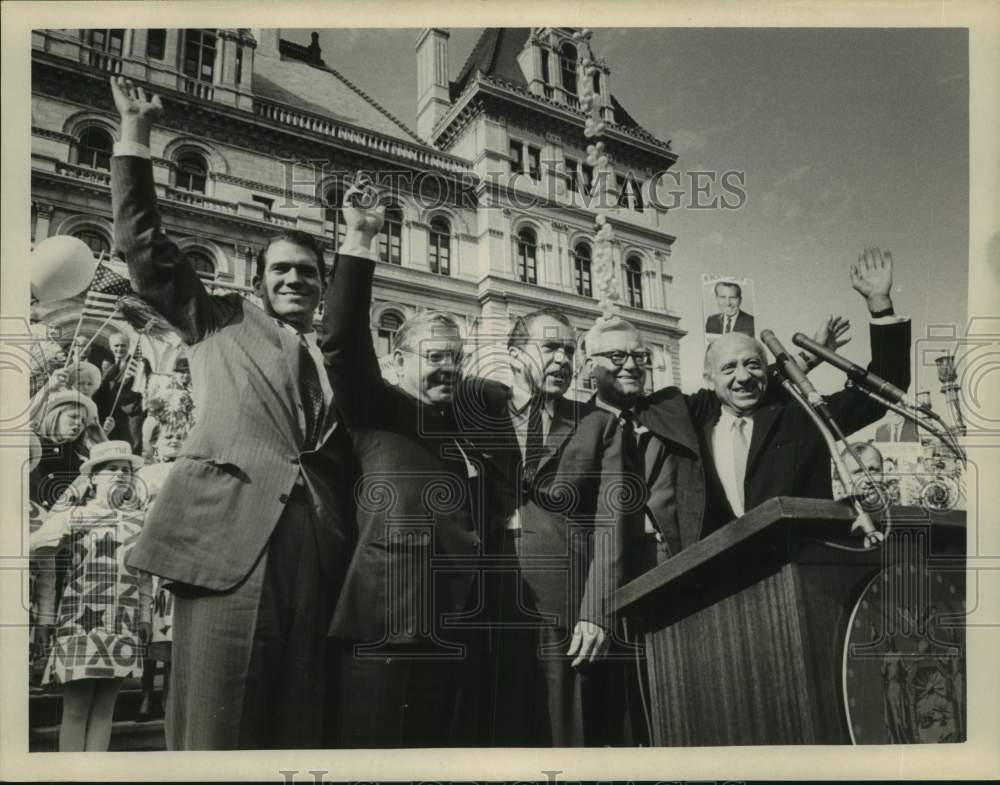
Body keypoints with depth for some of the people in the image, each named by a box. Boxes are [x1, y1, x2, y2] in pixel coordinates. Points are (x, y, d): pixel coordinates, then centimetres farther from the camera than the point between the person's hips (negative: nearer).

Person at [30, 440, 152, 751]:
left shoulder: (141, 521, 12)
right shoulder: (72, 518, 3)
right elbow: (41, 559, 6)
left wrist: (144, 618, 13)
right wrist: (46, 617, 2)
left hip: (124, 632, 3)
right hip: (80, 627, -3)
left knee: (104, 708, 5)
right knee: (76, 709, -3)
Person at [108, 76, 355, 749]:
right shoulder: (222, 324, 17)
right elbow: (143, 244, 10)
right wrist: (136, 132, 8)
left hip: (316, 548, 3)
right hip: (229, 534, -3)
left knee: (297, 726, 5)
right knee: (218, 724, -5)